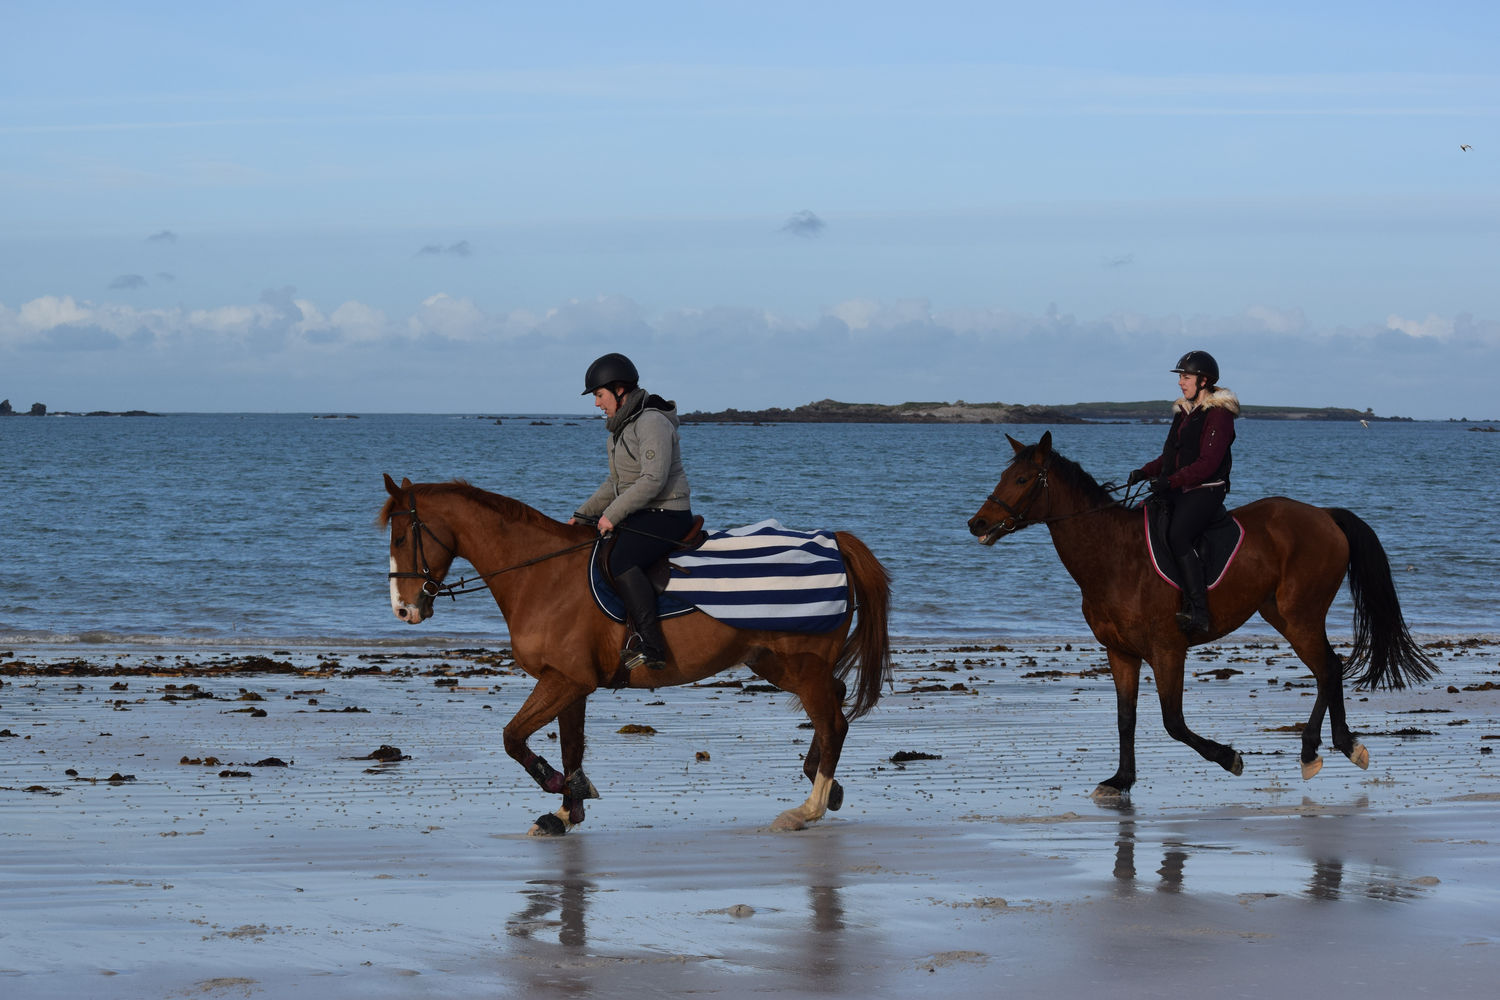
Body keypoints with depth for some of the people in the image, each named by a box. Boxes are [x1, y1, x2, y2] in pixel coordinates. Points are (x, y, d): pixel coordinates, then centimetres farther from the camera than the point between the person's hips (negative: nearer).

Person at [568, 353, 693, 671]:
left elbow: (653, 480, -25)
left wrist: (613, 514, -21)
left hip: (666, 515, -11)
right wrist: (583, 514, 16)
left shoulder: (653, 423, -16)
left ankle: (651, 646, -35)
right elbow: (616, 482, 23)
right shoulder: (624, 424, 15)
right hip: (639, 514, 11)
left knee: (621, 561, -31)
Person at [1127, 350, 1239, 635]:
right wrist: (1146, 471, 7)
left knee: (1178, 537, -29)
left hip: (1205, 491, -10)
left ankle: (1198, 611, -34)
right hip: (1178, 491, 10)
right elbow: (1170, 456, 24)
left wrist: (1171, 481, -23)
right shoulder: (1184, 412, 19)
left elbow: (1208, 463, -17)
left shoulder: (1218, 414, -9)